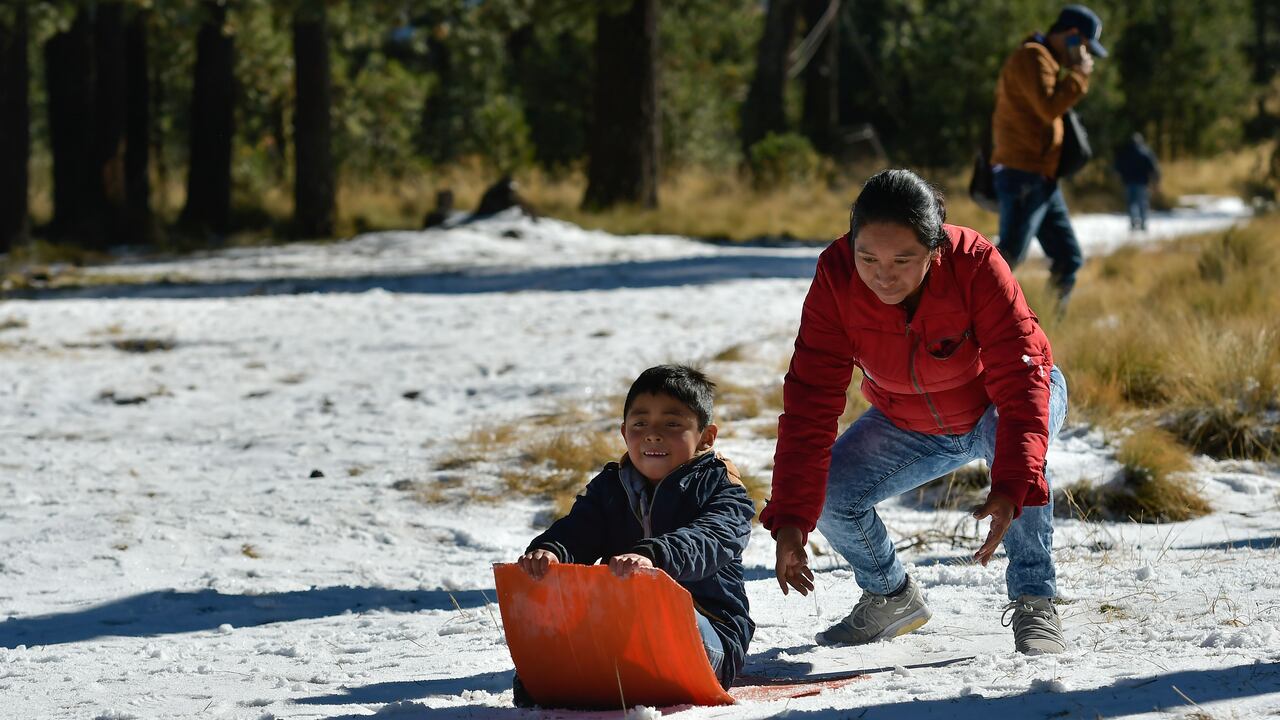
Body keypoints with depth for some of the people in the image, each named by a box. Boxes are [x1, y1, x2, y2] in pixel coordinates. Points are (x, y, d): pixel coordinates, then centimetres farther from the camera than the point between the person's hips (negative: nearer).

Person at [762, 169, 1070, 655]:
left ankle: (1034, 604, -24)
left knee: (1018, 453, -36)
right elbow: (810, 401, -27)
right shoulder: (836, 278, -28)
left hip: (995, 407, -3)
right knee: (830, 494, -13)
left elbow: (1021, 382, -40)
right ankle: (891, 597, 16)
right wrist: (790, 518, -35)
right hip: (908, 424, 4)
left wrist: (1010, 488, -54)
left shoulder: (975, 265, -36)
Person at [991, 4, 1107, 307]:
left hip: (1042, 180, 11)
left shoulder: (1046, 61, 22)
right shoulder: (1031, 58, -11)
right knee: (1007, 259, -15)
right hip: (1023, 177, -11)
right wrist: (1079, 75, -11)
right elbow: (1050, 107, -22)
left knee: (1068, 258, 9)